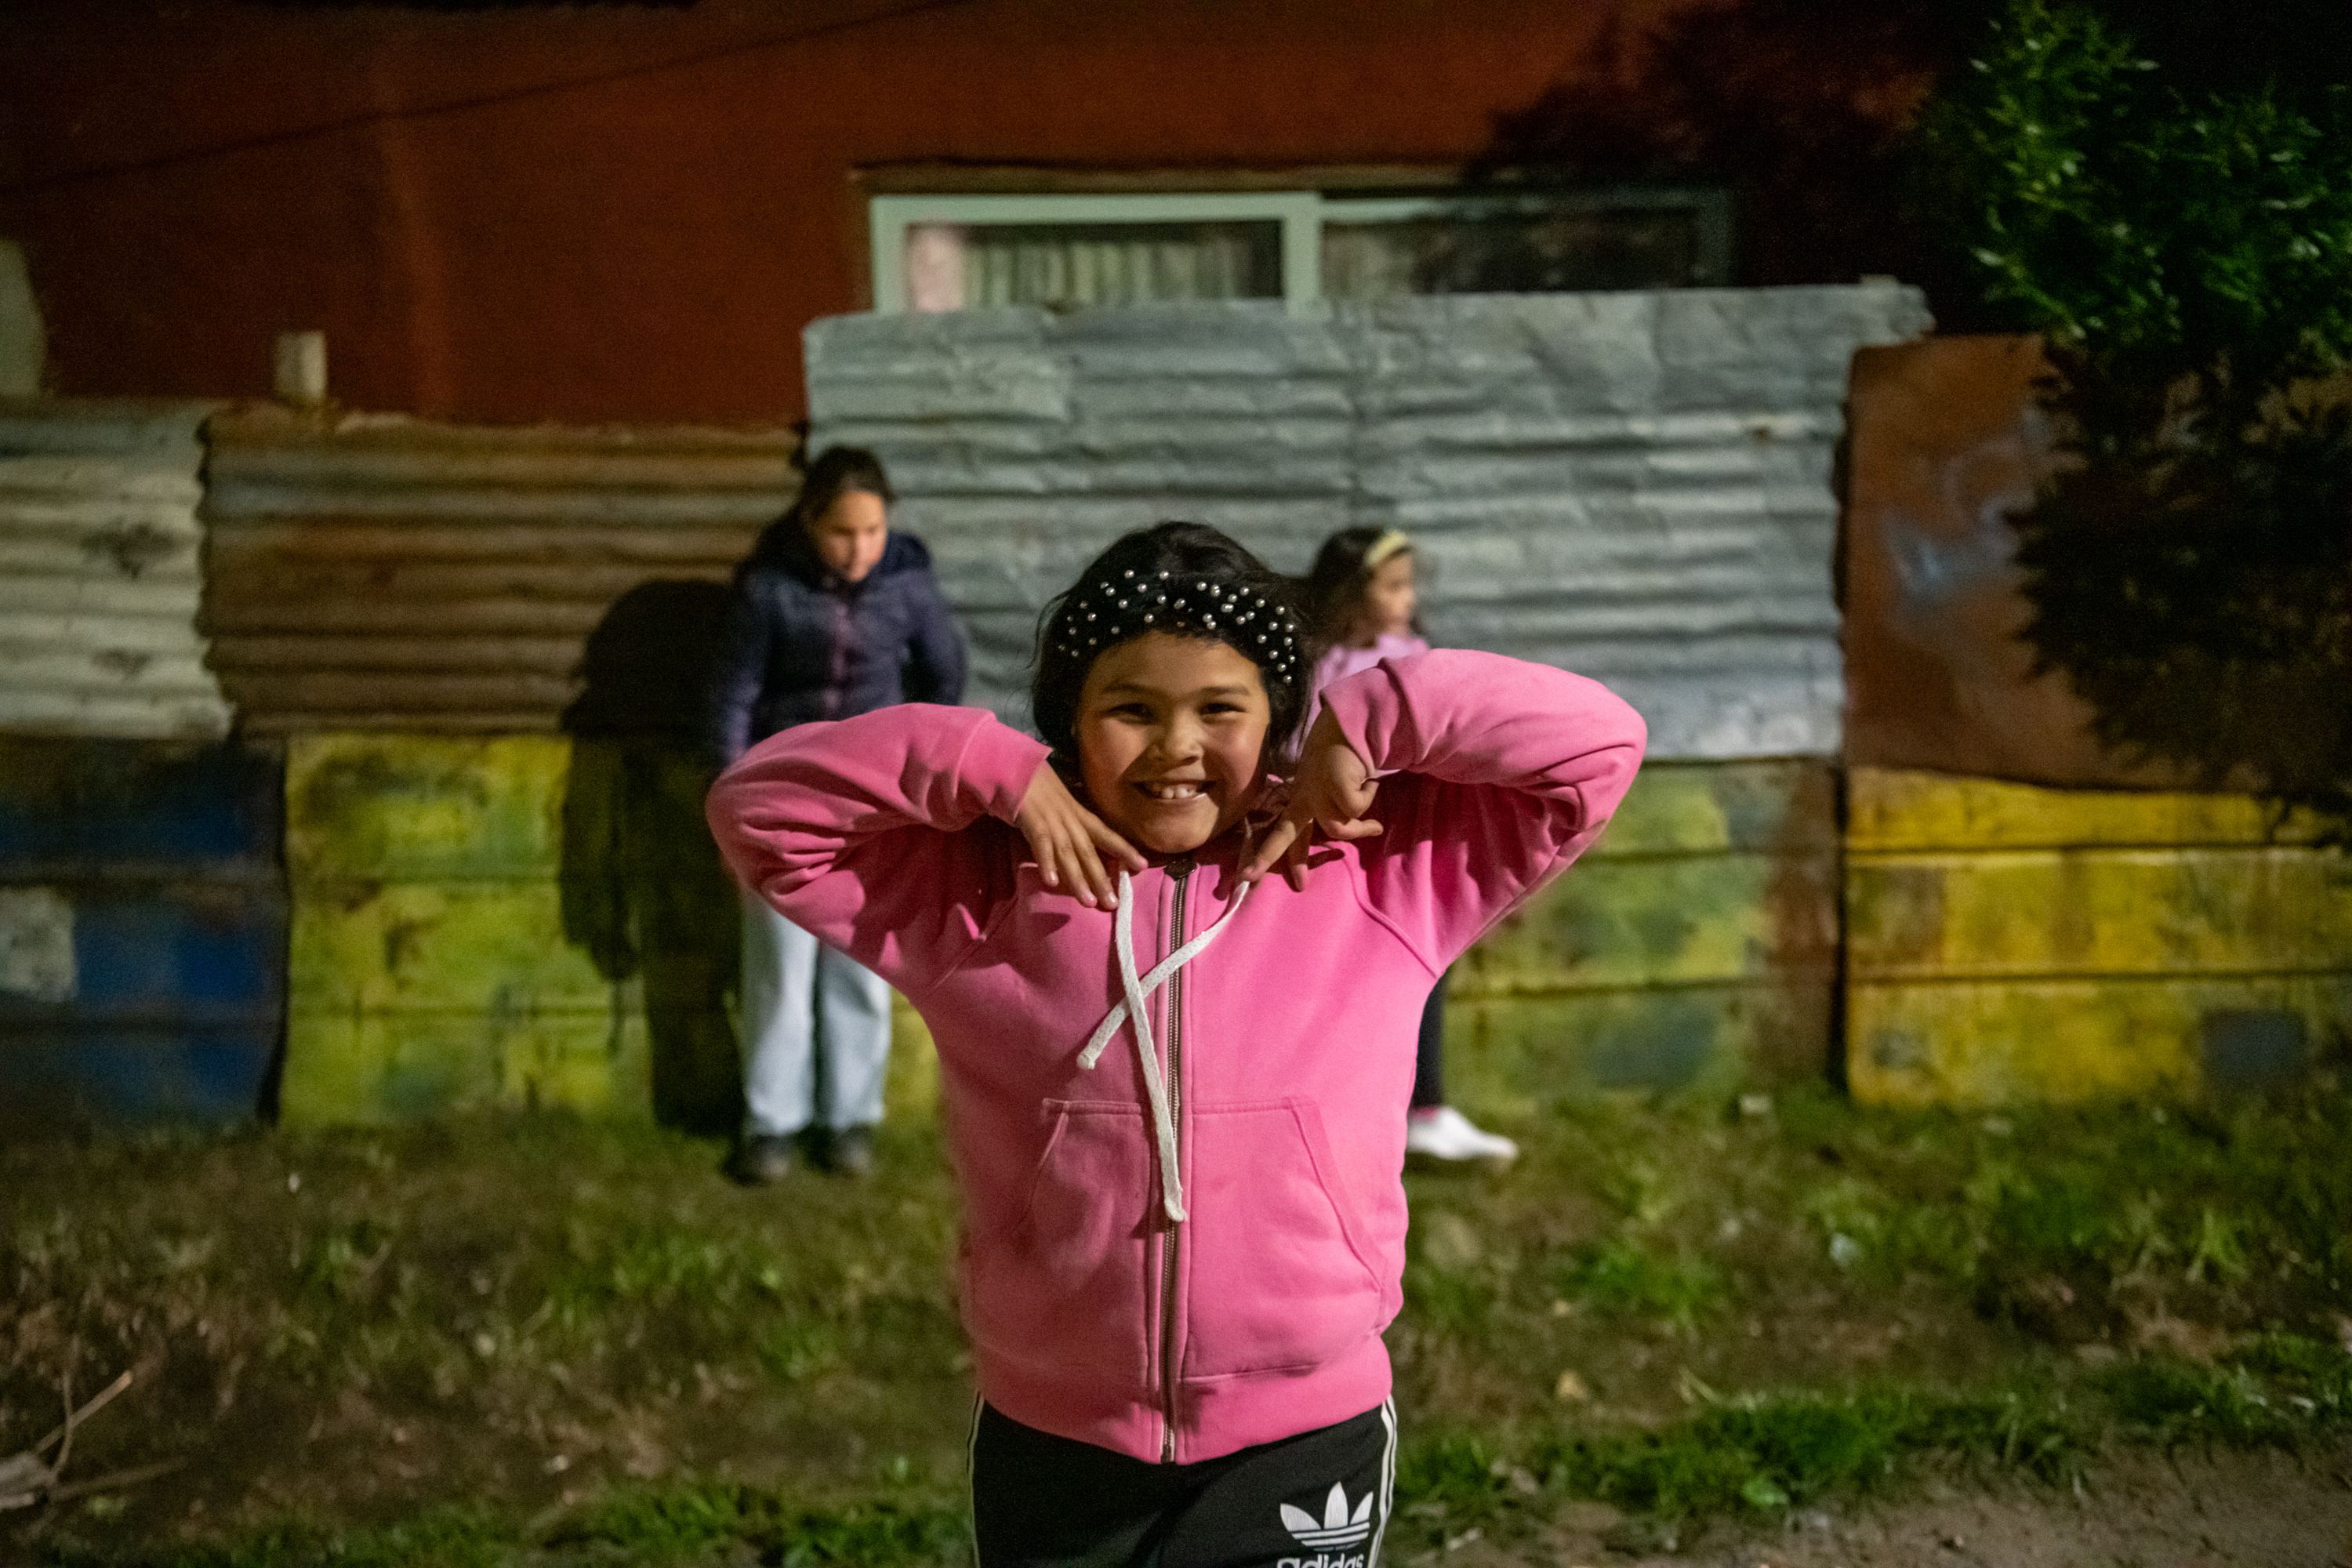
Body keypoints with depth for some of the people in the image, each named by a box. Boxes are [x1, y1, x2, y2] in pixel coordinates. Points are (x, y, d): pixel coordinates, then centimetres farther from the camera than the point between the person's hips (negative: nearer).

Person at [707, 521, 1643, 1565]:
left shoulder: (1381, 874, -3)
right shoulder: (977, 895, -2)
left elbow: (1596, 745, -3)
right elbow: (757, 808, -3)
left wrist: (1367, 725, -11)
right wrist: (993, 770, -11)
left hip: (1306, 1452, -1)